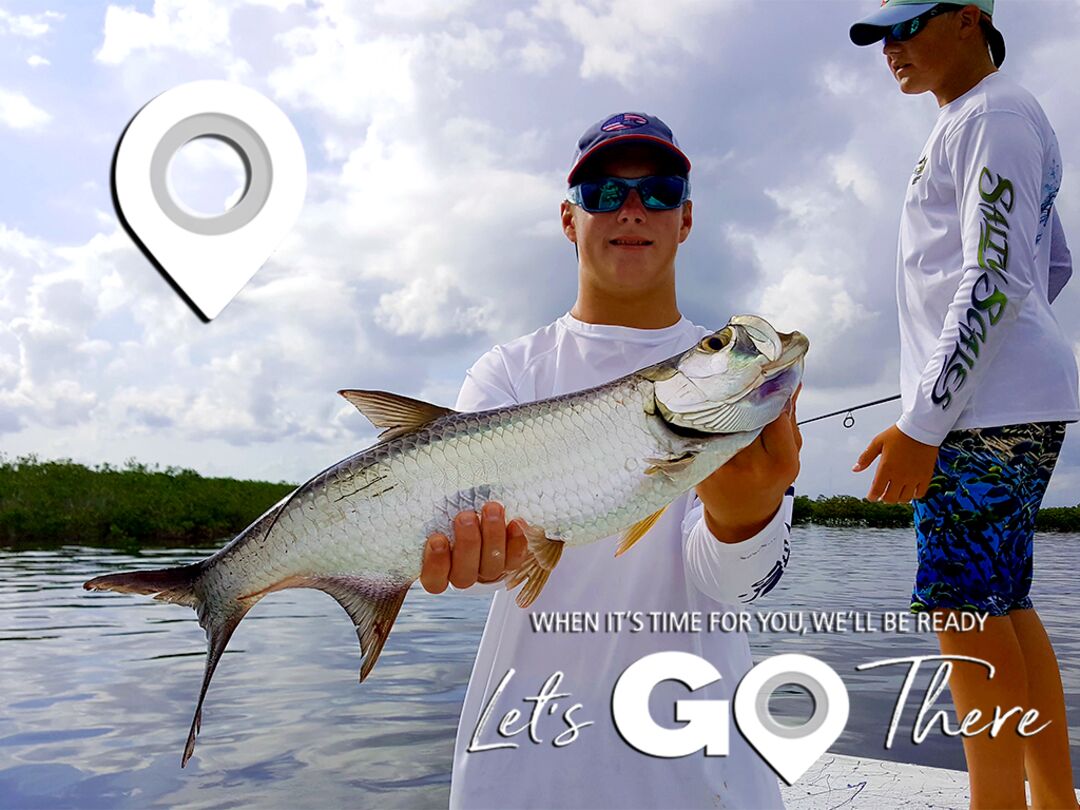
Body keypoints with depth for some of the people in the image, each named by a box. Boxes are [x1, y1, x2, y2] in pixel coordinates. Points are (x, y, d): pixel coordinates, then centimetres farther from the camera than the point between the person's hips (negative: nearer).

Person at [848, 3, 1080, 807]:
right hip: (998, 402, 10)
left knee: (966, 605, -8)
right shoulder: (968, 126, 24)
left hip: (988, 407, -10)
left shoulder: (994, 116, -7)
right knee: (1001, 606, 12)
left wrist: (923, 421, -22)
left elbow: (995, 281, -18)